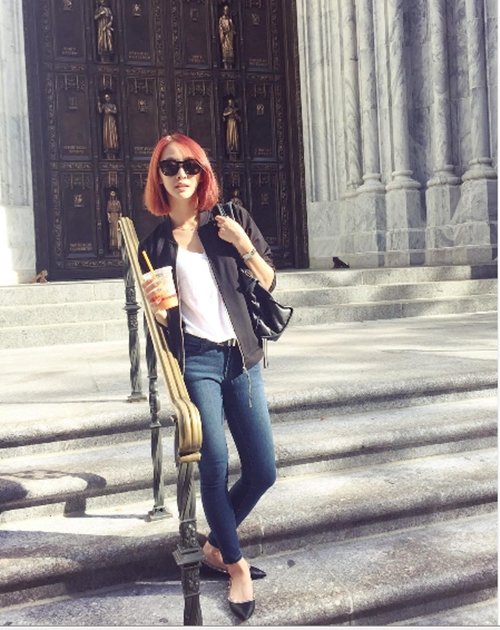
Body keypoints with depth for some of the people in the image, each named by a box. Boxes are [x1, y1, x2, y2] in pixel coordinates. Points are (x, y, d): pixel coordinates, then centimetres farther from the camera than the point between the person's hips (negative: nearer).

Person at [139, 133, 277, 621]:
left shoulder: (231, 219, 5)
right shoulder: (154, 242, 6)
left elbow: (269, 283, 4)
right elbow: (158, 318, 12)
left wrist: (243, 244, -10)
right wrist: (154, 308, -10)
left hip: (241, 358, 2)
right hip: (194, 360, -2)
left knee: (262, 472, 3)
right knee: (214, 468, -8)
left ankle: (216, 544, 29)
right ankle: (235, 565, 16)